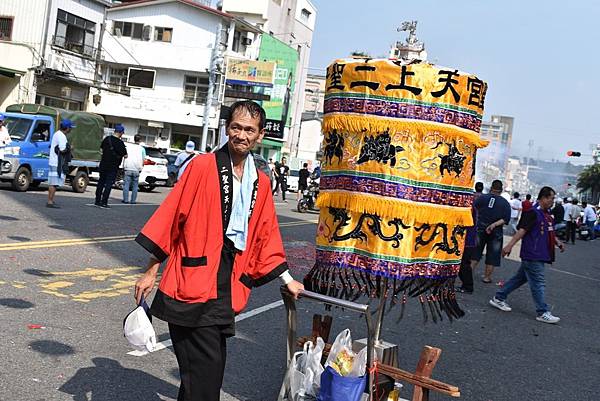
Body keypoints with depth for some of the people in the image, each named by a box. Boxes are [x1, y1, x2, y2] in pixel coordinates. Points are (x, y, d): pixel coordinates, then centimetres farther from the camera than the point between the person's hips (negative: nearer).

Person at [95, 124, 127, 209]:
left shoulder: (107, 138, 3)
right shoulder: (120, 143, -16)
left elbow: (102, 148, 16)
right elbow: (125, 155, -12)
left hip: (103, 164, 6)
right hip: (113, 167, -6)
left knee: (101, 182, 15)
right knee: (109, 184, -1)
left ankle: (97, 201, 19)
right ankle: (103, 203, -3)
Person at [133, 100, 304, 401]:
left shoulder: (261, 183, 11)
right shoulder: (203, 166, -5)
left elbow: (265, 236, 20)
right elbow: (170, 218, -4)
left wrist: (287, 280, 22)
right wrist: (151, 272, -4)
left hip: (227, 286, 5)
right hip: (193, 281, -5)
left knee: (211, 370, 12)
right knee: (205, 369, -7)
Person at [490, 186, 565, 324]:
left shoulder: (547, 214, 15)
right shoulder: (532, 213, -14)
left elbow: (549, 232, 28)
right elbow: (522, 230, -22)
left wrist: (557, 242, 15)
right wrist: (510, 245, -28)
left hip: (541, 255, 10)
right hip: (532, 255, -10)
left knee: (520, 278, 15)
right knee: (538, 283, -4)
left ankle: (499, 298, 24)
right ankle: (543, 313, 2)